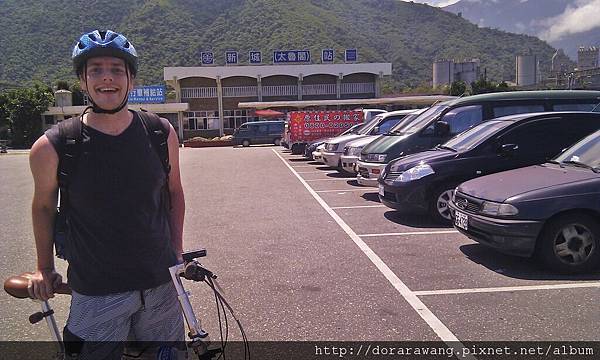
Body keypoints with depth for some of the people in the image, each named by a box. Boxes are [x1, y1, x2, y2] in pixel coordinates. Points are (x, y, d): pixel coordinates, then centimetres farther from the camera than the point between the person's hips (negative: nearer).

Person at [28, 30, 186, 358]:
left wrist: (177, 252, 6)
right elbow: (44, 206, 6)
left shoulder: (161, 133, -5)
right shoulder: (51, 147, -11)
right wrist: (44, 268, 14)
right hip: (95, 294, -2)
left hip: (161, 285, 3)